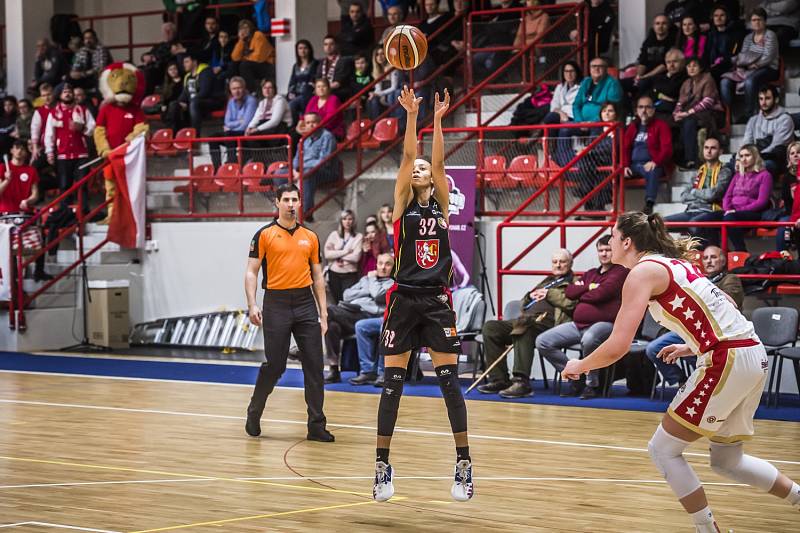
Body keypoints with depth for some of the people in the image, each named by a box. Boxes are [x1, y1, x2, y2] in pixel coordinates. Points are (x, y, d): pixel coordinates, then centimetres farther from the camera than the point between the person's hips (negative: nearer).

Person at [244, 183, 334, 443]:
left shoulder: (310, 237, 11)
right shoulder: (264, 234, 1)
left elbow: (317, 277, 15)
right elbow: (251, 272, -1)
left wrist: (323, 313, 9)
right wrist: (252, 305, -13)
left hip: (305, 302, 3)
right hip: (276, 303, -3)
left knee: (314, 365, -1)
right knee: (274, 365, 0)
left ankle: (316, 426, 4)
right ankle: (254, 412, 23)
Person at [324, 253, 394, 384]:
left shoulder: (392, 284, 16)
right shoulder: (366, 279, 33)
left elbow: (379, 297, -3)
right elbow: (347, 295, 20)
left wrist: (372, 279, 12)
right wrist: (367, 291, 9)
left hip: (367, 315, -5)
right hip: (350, 313, 5)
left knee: (329, 311, -28)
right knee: (332, 325, -30)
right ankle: (334, 370, -28)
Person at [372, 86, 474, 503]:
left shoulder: (440, 203, 10)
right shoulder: (403, 203, 6)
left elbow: (438, 160, -3)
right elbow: (407, 156, -6)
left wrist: (437, 120, -12)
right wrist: (411, 116, -14)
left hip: (437, 301, 1)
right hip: (404, 299, -1)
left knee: (449, 380, -2)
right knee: (392, 383, -1)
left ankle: (464, 464, 3)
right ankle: (382, 465, 6)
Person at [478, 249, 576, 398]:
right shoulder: (547, 281, 36)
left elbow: (572, 303, -8)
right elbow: (524, 304, 35)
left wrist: (549, 294, -5)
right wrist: (531, 296, 13)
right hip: (525, 320, 8)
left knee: (525, 328, -40)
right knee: (490, 327, -8)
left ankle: (521, 382, -43)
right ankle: (499, 379, -12)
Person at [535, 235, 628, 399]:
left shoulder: (620, 272, 1)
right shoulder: (590, 274, 24)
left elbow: (601, 293, -14)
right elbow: (569, 292, 13)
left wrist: (581, 295, 5)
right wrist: (589, 287, -2)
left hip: (604, 323, -8)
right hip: (578, 324, 8)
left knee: (589, 339, -42)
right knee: (542, 342, -5)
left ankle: (592, 384, -17)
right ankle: (576, 379, 2)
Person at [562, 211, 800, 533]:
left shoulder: (643, 272, -6)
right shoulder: (673, 264, 21)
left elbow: (618, 346, -13)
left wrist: (579, 366, 3)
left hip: (728, 361, -9)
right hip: (754, 355, 9)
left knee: (663, 450, 3)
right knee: (726, 461, 21)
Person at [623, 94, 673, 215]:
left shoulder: (660, 126, 6)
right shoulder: (632, 127, 21)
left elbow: (666, 149, -5)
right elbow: (625, 148, 17)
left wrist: (655, 162, -22)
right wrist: (625, 166, -3)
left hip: (652, 165, -5)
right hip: (633, 165, 5)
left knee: (652, 172, -40)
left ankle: (649, 205, -56)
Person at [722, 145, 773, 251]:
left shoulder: (764, 175, 6)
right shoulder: (738, 175, 27)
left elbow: (761, 202, -5)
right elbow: (727, 196, 21)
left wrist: (739, 210, -14)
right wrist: (728, 209, -3)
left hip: (753, 214, -6)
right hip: (734, 214, 6)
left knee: (730, 218, -39)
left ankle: (741, 253, -37)